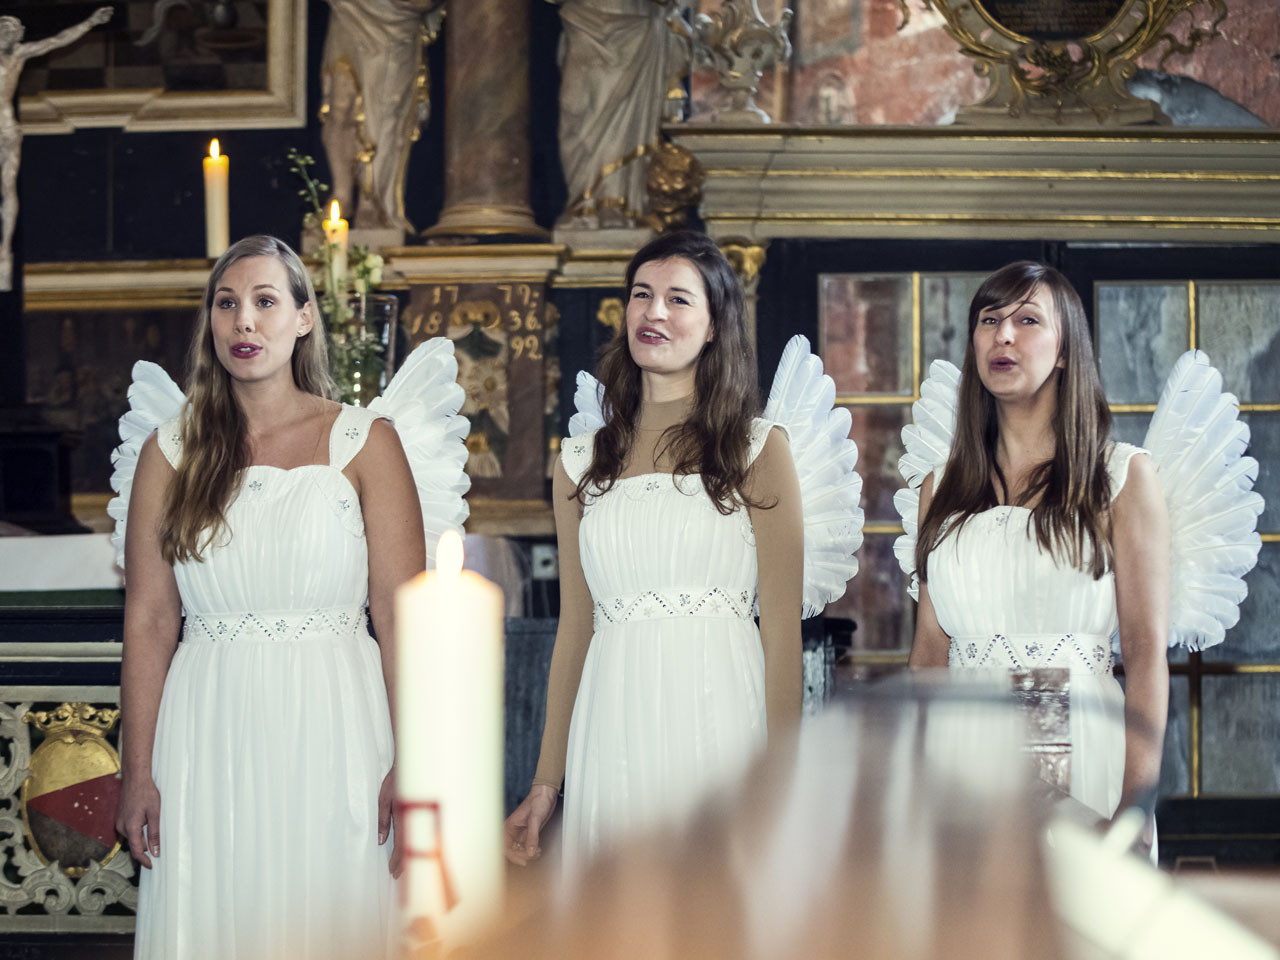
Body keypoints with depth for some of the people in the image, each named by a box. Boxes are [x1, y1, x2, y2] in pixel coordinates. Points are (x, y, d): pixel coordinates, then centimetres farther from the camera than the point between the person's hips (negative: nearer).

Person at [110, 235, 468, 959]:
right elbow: (149, 621, 5)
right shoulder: (170, 452, 7)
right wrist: (137, 773, 0)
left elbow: (402, 614, -4)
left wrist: (413, 764, -11)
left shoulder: (365, 443, 1)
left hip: (331, 732, -2)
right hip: (210, 742, 2)